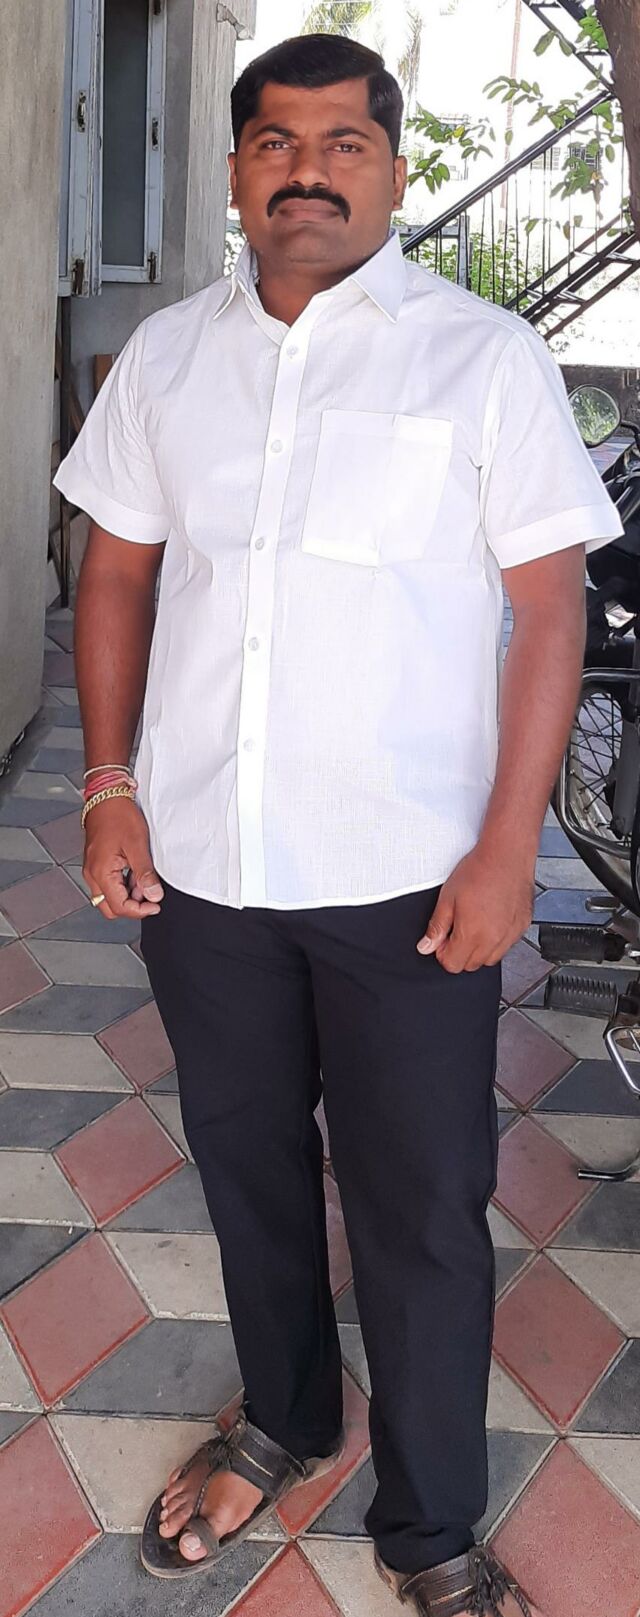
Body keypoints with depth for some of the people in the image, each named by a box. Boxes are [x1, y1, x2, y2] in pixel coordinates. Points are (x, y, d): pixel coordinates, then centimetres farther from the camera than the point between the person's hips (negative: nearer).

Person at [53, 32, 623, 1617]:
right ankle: (283, 1422, 46)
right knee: (246, 1164, 20)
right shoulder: (165, 354, 7)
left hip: (407, 879, -3)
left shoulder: (485, 357, -3)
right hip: (199, 863, 4)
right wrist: (111, 790, 3)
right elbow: (116, 574, 12)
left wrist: (507, 847, -12)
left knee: (423, 1213, 8)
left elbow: (548, 608, -6)